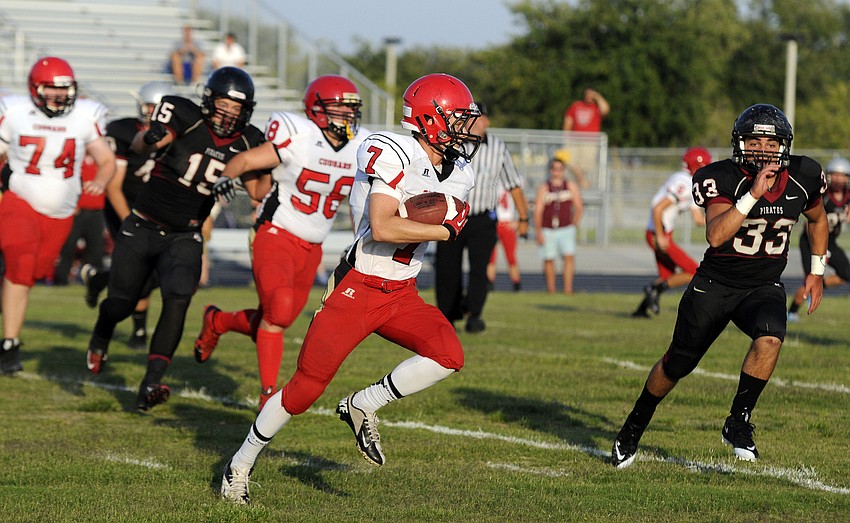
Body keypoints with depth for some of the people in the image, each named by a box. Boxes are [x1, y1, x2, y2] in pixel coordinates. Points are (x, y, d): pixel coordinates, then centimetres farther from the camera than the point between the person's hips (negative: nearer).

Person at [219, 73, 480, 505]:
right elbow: (382, 229, -28)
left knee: (448, 356, -17)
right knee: (307, 385, -4)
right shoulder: (391, 154, -19)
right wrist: (445, 230, -21)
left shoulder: (458, 176, 5)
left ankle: (363, 407, 2)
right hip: (356, 289, -7)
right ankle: (241, 463, 15)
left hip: (401, 294, 7)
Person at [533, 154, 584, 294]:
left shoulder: (571, 186, 6)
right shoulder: (544, 188, 1)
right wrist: (538, 232, -6)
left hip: (566, 229, 0)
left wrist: (573, 225, 8)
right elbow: (538, 211, -1)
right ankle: (551, 289, 14)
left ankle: (568, 288, -17)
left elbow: (579, 207, 12)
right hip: (547, 230, 0)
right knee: (549, 260, 3)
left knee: (569, 257, -15)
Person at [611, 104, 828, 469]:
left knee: (770, 337, -31)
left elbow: (817, 219, 15)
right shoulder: (724, 178, -19)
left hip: (763, 287, 2)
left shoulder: (802, 177, -7)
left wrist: (817, 271, 13)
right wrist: (753, 195, -41)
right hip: (714, 284, -2)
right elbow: (715, 236, -35)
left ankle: (738, 424, -17)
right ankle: (633, 428, 34)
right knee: (678, 364, 10)